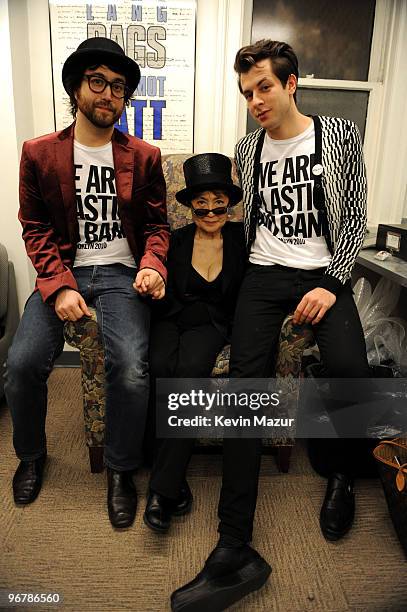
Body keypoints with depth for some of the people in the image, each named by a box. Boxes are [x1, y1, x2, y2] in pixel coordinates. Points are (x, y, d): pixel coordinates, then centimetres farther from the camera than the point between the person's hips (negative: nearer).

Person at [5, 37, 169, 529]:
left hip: (121, 273, 0)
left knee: (131, 366, -26)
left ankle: (121, 469, 2)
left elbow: (157, 224, 9)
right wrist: (58, 285, -12)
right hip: (63, 271, 1)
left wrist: (152, 265, -13)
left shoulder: (144, 157, 7)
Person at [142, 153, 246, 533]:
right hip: (172, 321, 1)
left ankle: (163, 488, -23)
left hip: (213, 325, -1)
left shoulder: (241, 238, 5)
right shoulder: (176, 241, 7)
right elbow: (164, 296, 8)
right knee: (161, 366, -32)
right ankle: (176, 484, -18)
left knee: (192, 368, -34)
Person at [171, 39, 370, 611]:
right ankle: (235, 554, -16)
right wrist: (249, 265, 4)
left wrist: (332, 284, -12)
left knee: (350, 371, -28)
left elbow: (354, 218, 0)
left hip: (323, 274, -1)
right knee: (245, 383, -20)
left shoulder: (340, 135, 5)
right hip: (263, 275, 2)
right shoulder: (247, 148, 14)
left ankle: (341, 474, 9)